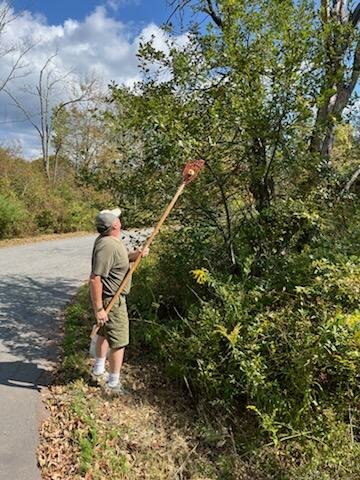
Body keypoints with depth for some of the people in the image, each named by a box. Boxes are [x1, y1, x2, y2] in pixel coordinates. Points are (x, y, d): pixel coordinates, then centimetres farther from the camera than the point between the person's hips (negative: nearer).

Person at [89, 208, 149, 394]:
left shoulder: (111, 240, 2)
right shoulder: (107, 246, -28)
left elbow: (119, 259, 19)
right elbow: (95, 279, -30)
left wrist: (134, 255, -2)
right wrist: (98, 309, -27)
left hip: (112, 297, 11)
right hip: (111, 301, -11)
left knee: (105, 334, 25)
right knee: (119, 341, 2)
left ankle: (98, 371, 44)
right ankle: (113, 383, 17)